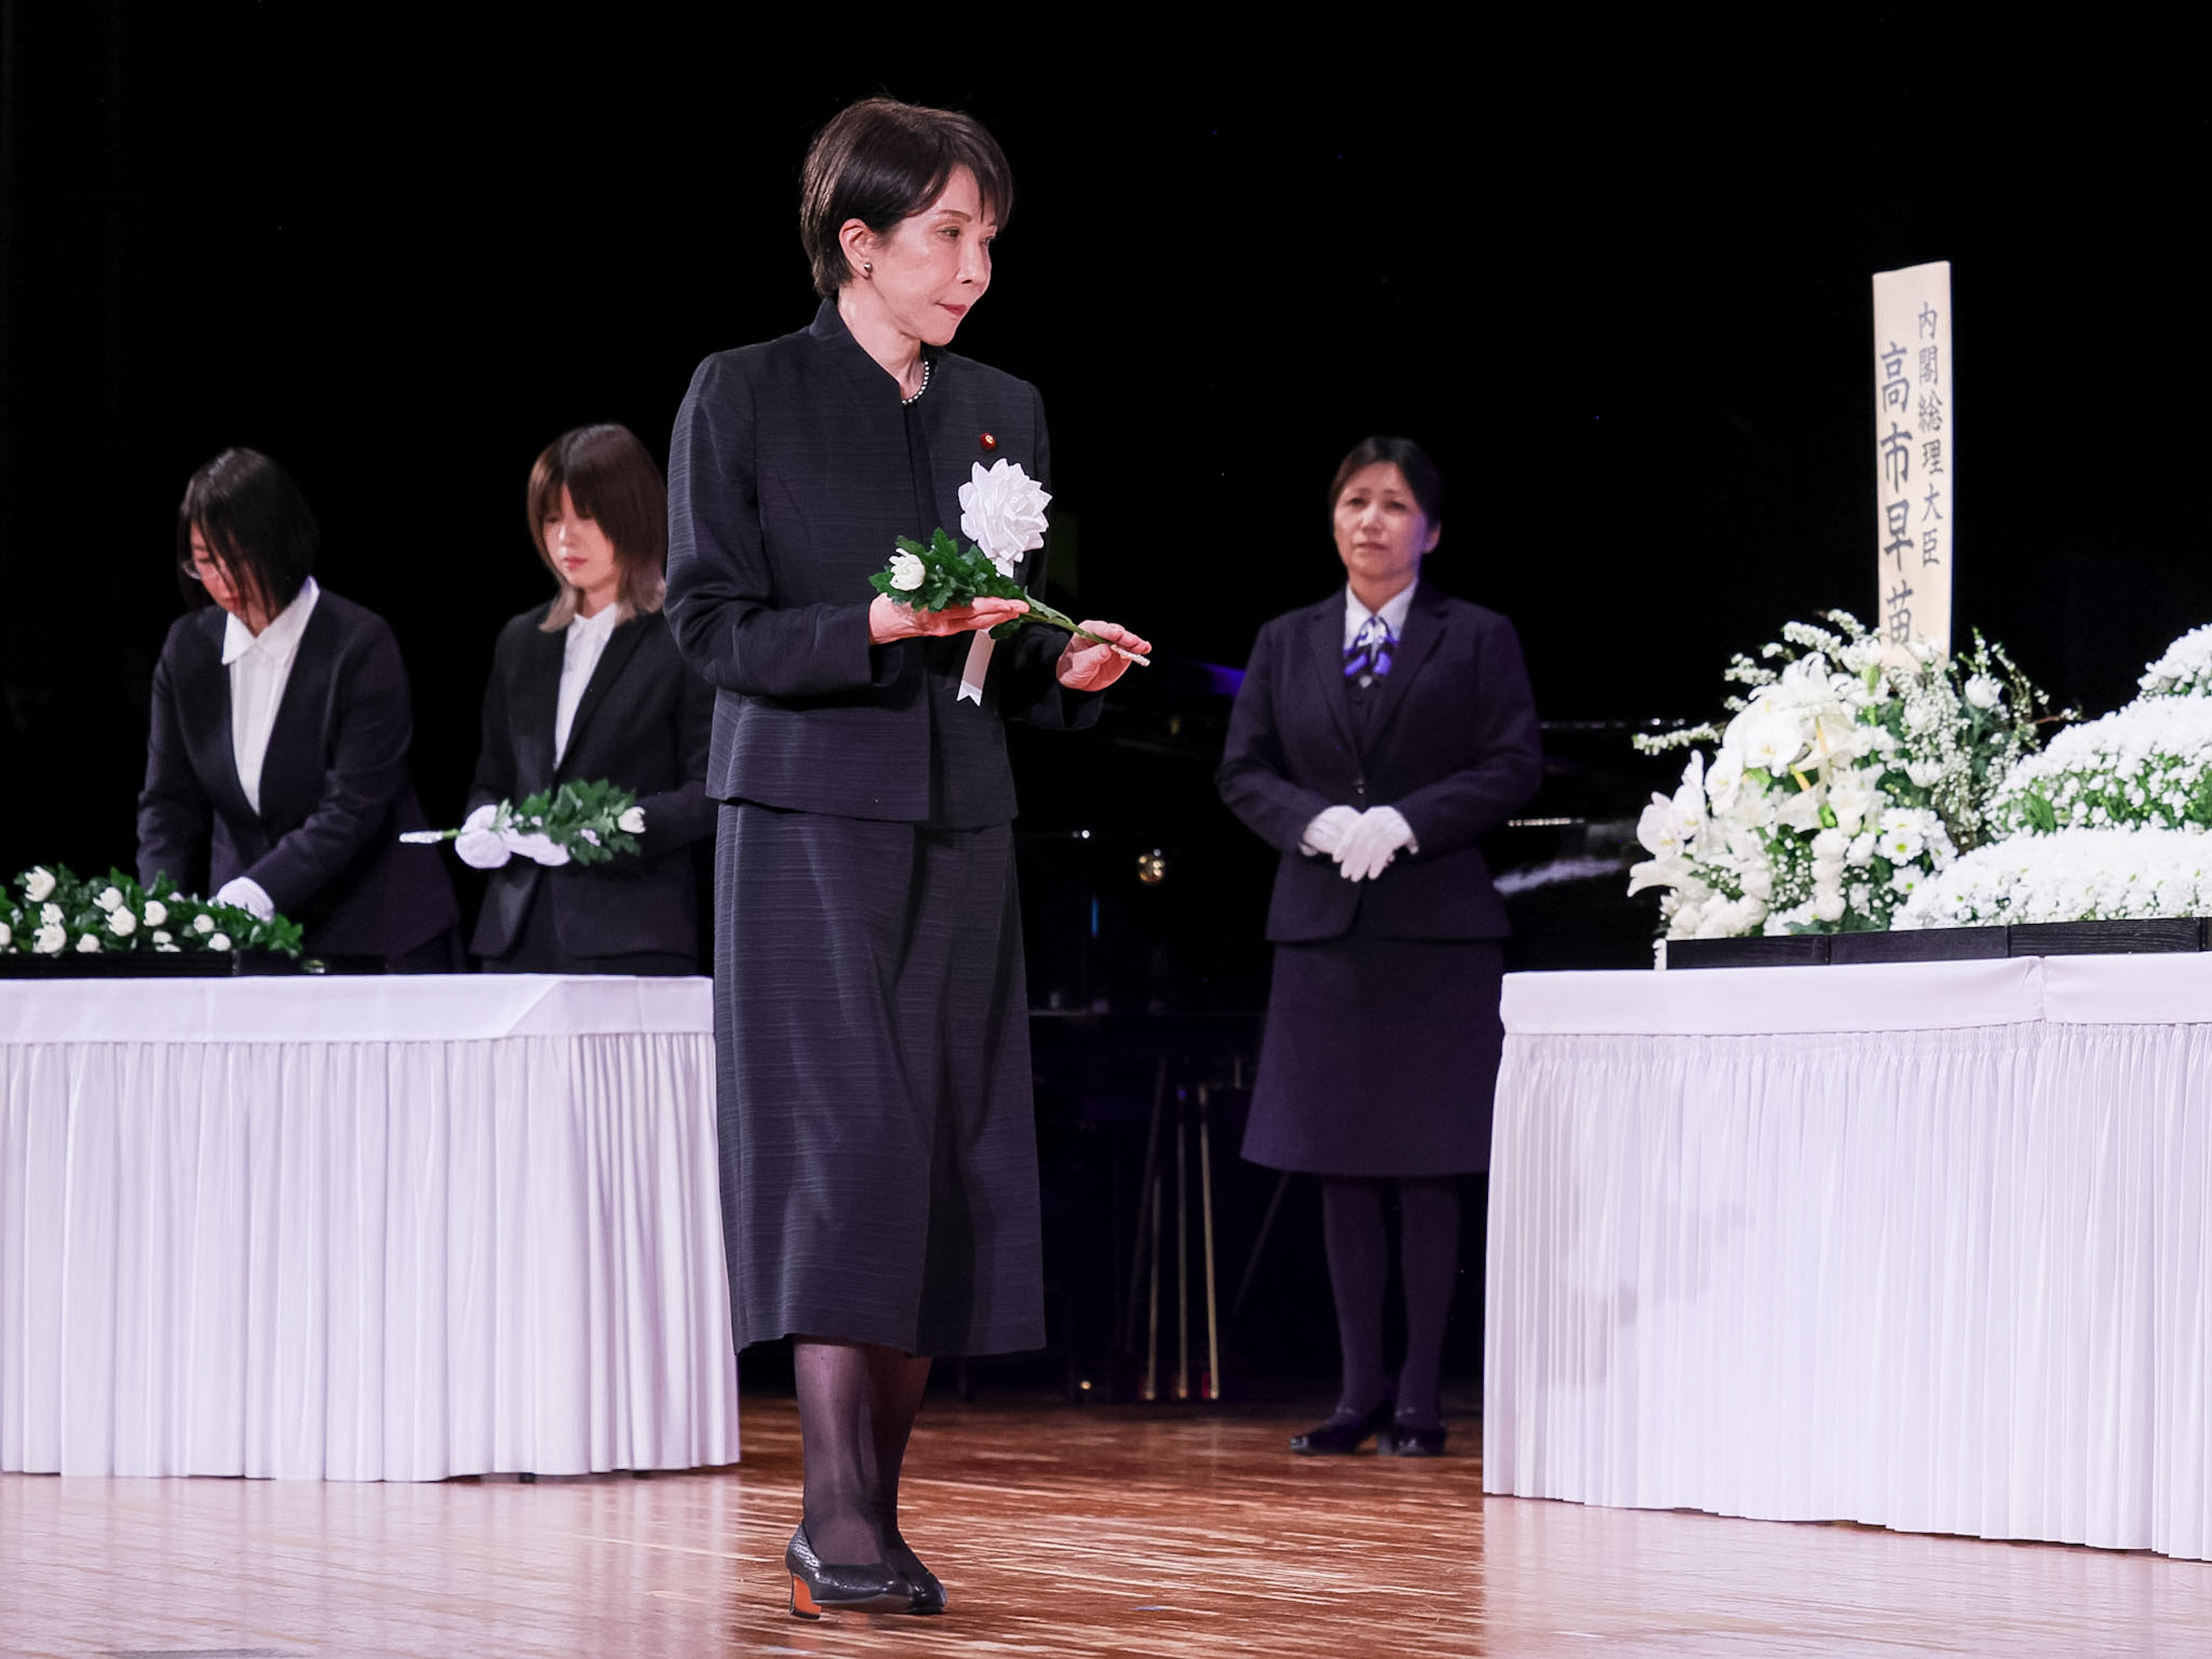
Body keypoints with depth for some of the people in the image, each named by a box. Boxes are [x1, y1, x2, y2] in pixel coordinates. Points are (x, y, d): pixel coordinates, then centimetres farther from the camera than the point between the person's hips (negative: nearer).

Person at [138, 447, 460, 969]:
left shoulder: (361, 645, -10)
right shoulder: (187, 650, 6)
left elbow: (353, 808, -17)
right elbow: (169, 802, 6)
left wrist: (252, 894, -28)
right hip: (247, 943, 4)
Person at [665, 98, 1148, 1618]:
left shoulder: (1008, 411, 15)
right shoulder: (743, 397, 0)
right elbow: (713, 625, -5)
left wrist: (1066, 669, -3)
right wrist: (877, 626, -18)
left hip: (963, 831, 5)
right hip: (810, 822, -5)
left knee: (953, 1167, 2)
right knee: (850, 1143, -15)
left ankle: (875, 1511, 9)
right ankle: (838, 1519, -14)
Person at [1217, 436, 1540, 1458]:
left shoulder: (1478, 639, 5)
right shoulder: (1286, 643, 14)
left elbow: (1514, 766, -3)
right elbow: (1243, 771, 9)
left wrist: (1403, 821, -14)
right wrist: (1318, 822, -10)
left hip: (1436, 928, -3)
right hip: (1321, 925, 3)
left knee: (1429, 1171, -3)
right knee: (1340, 1171, 4)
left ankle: (1420, 1396, 2)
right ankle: (1359, 1392, 10)